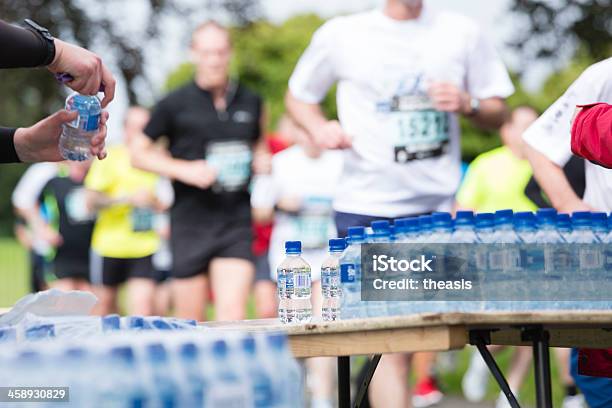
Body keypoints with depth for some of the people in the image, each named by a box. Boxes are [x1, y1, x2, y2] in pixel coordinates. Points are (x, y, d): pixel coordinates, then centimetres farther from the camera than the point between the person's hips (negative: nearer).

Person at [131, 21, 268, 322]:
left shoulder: (251, 103, 10)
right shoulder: (175, 105, 0)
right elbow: (139, 154, 4)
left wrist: (262, 159, 5)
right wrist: (185, 170, -10)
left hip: (236, 220, 2)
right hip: (191, 221, -2)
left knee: (233, 314, -13)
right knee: (190, 322, 4)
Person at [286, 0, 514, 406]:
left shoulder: (462, 33, 6)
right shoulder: (340, 34, 3)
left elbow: (498, 113, 13)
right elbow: (298, 97, 16)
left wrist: (469, 104, -9)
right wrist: (320, 127, -6)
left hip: (438, 208, 2)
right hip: (366, 209, -2)